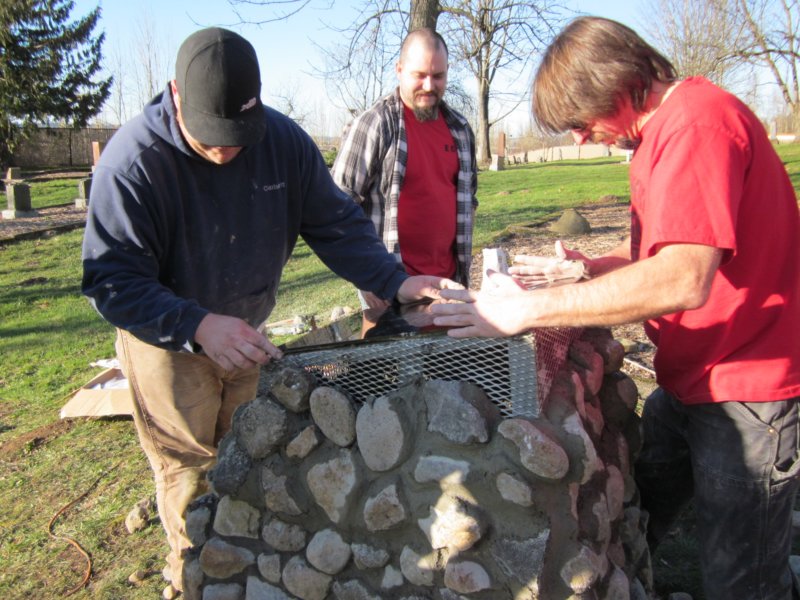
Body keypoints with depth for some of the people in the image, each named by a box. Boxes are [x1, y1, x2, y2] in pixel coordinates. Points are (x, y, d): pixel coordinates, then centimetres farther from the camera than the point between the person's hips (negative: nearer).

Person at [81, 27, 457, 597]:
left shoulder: (284, 140, -16)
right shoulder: (133, 159, -26)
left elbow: (336, 224, -9)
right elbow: (111, 280, -27)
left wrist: (394, 280, -24)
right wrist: (198, 326, -43)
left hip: (247, 332, 4)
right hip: (167, 338, -4)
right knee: (188, 470, 8)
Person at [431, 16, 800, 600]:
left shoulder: (700, 119, -21)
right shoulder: (664, 129, 11)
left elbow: (684, 278, -32)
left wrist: (530, 309, -28)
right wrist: (589, 267, 7)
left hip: (747, 394, -9)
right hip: (690, 385, 9)